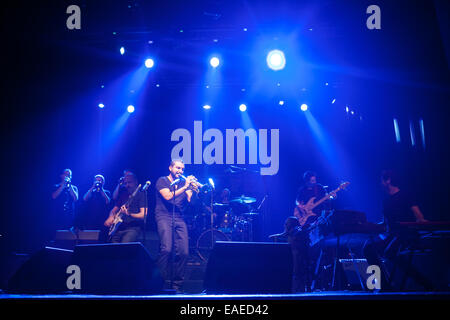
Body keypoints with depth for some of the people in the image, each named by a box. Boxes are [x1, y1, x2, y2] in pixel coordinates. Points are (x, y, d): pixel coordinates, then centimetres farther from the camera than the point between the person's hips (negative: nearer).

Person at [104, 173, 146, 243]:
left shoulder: (141, 195, 3)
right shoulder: (123, 195, 21)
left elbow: (143, 215, -8)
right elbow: (114, 210, 24)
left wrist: (129, 214, -23)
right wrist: (111, 217, 2)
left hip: (133, 227, -6)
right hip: (119, 228, 6)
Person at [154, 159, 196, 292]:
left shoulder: (184, 182, 19)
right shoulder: (162, 181, 7)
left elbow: (190, 200, 6)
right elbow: (168, 196, -10)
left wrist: (193, 188, -12)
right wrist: (184, 187, -12)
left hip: (179, 218, 4)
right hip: (164, 216, -4)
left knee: (183, 252, -9)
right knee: (167, 249, -23)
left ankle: (176, 285, 3)